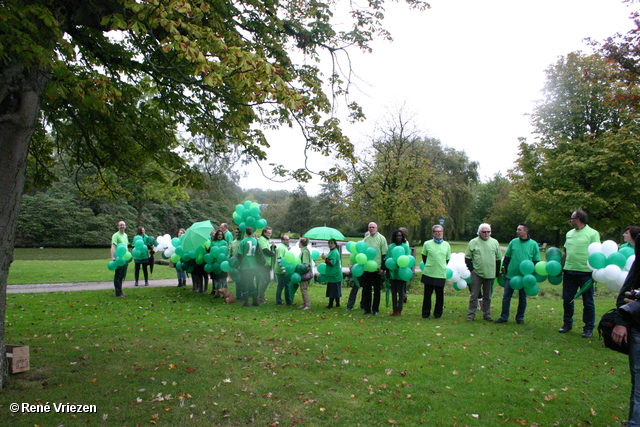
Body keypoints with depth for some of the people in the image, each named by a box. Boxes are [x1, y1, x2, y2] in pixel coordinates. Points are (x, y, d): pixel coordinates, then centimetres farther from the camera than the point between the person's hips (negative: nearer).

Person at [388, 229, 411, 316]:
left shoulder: (406, 246, 0)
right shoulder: (391, 246, 7)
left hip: (401, 272, -3)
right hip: (392, 272, 3)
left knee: (400, 291, 3)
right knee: (393, 291, 9)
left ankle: (399, 310, 12)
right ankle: (394, 309, 18)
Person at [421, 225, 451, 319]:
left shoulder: (447, 245, 6)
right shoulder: (427, 244, 1)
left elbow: (447, 259, 16)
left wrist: (442, 267, 11)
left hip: (441, 274, 1)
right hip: (429, 273, -1)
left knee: (440, 295, 5)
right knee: (427, 294, 4)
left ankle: (438, 313, 19)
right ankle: (425, 314, 15)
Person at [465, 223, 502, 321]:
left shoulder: (494, 242, 7)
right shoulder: (473, 242, -1)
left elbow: (498, 258, 14)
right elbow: (467, 258, 3)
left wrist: (497, 272, 10)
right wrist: (471, 269, -5)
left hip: (490, 274, 3)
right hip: (476, 274, -3)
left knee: (487, 296, 12)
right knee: (474, 295, 0)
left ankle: (487, 314, 21)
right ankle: (471, 315, 6)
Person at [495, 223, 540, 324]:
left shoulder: (533, 244, 0)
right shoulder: (513, 242, 4)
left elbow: (536, 261, 5)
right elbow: (507, 257, 10)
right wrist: (504, 270, 8)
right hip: (511, 275, 1)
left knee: (522, 299, 10)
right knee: (506, 297, 3)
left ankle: (520, 318, 23)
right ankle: (504, 317, 13)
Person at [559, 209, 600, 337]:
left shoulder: (593, 233, -5)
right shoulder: (569, 233, 12)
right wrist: (561, 268, 17)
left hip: (586, 273, -5)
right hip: (569, 272, 5)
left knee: (588, 302, 5)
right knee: (567, 300, 10)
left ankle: (589, 328, 15)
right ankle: (567, 324, 24)